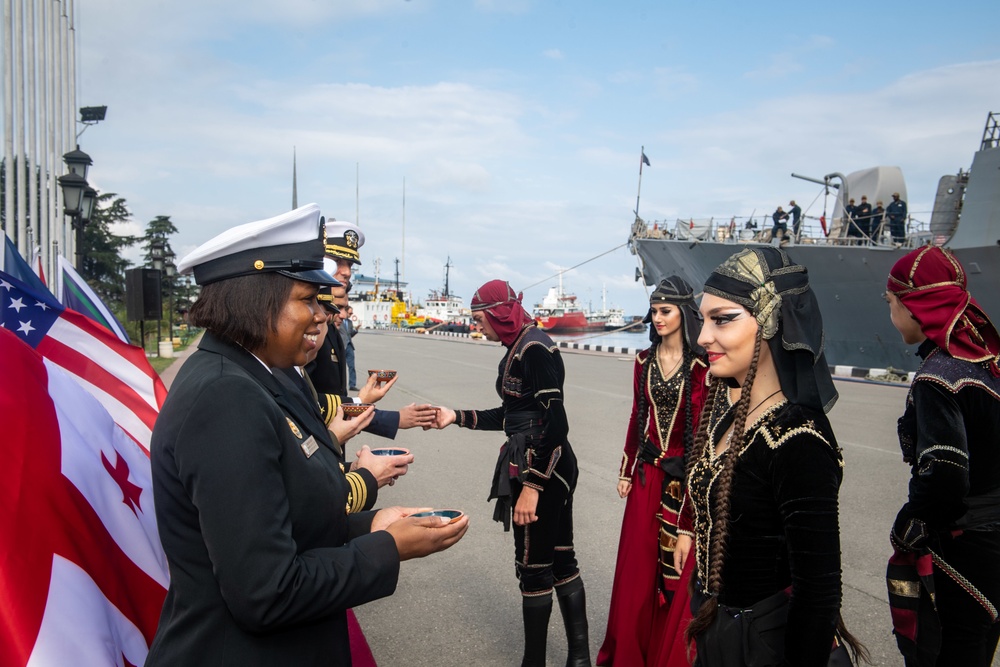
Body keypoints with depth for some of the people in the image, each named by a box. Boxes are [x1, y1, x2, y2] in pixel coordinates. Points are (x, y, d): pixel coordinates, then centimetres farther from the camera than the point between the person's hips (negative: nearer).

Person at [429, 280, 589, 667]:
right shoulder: (517, 348, 11)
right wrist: (457, 417, 17)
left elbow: (555, 423, -23)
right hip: (548, 468, 10)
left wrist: (531, 486, -23)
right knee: (560, 560, 15)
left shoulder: (535, 349, -18)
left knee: (534, 567, 5)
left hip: (543, 469, -9)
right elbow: (510, 416, 19)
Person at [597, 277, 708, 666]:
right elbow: (637, 418, 9)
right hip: (647, 472, 4)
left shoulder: (702, 364, -10)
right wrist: (626, 471, 10)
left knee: (679, 563, 6)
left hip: (685, 474, -4)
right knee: (639, 561, 11)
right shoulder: (644, 361, 5)